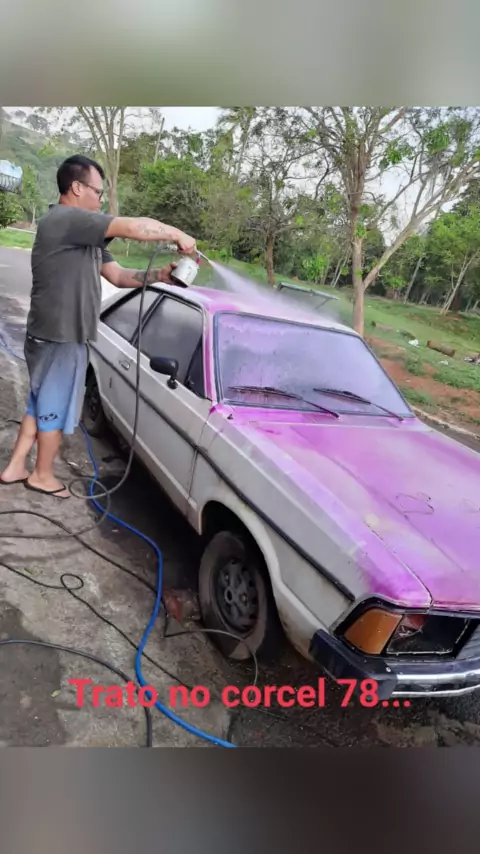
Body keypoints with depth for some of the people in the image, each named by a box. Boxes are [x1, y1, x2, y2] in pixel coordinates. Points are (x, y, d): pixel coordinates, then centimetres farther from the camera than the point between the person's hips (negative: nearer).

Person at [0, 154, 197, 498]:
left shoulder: (84, 235, 15)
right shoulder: (67, 220, -18)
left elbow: (118, 275, 12)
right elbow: (135, 227, -25)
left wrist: (161, 275, 0)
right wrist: (177, 234, -12)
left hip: (56, 335, 10)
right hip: (59, 338, -10)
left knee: (41, 403, 19)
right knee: (54, 408, 6)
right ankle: (43, 476, 24)